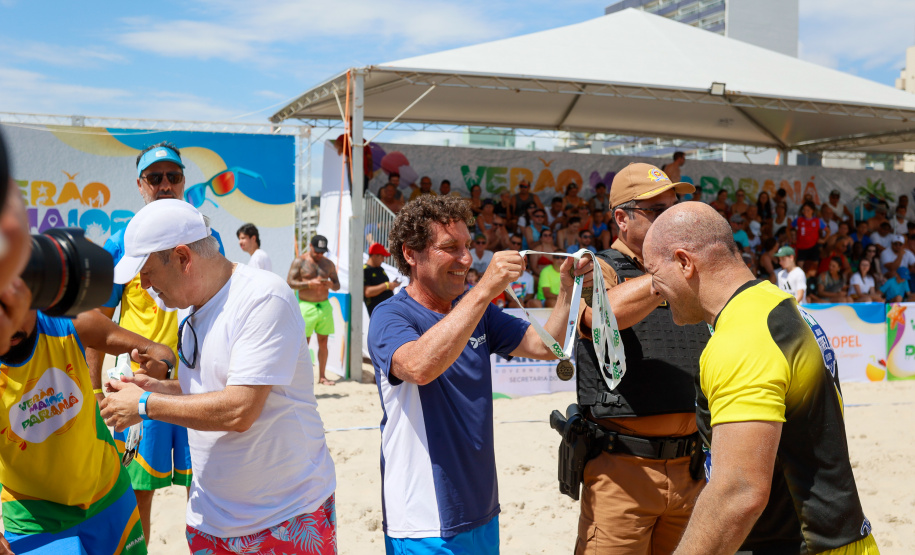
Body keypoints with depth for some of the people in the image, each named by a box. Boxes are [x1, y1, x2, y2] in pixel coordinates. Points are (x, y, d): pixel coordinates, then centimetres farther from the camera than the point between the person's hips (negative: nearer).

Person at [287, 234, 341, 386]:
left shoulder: (328, 264, 12)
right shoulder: (299, 261, 0)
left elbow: (337, 286, 15)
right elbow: (289, 282, -6)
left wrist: (330, 284, -9)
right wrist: (309, 284, -17)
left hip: (324, 306, 4)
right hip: (306, 306, -4)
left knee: (323, 342, 6)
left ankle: (322, 376, 13)